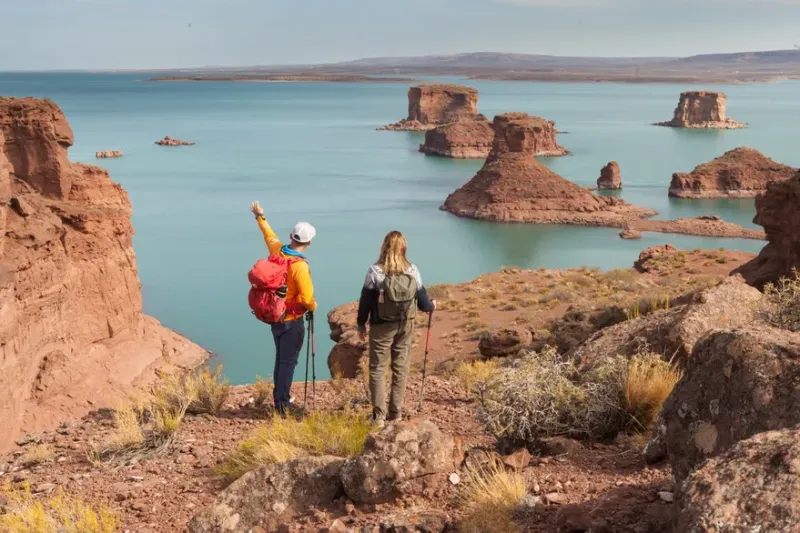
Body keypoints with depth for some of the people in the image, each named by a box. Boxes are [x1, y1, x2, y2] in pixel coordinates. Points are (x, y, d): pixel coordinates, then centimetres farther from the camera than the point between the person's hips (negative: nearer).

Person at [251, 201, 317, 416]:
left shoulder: (276, 250, -4)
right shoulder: (300, 266, -25)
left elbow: (269, 236, 18)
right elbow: (306, 298, -24)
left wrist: (260, 217, 36)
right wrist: (313, 307, -1)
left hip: (275, 316, 8)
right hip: (292, 321, -8)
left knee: (280, 358, 20)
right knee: (288, 362, -1)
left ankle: (280, 398, 33)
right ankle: (282, 405, 2)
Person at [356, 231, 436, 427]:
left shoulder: (375, 271, -13)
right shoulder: (413, 271, -5)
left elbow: (365, 301, -8)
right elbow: (422, 301, 2)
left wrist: (361, 324, 6)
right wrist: (432, 306, 25)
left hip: (381, 327, -3)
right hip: (406, 325, 3)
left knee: (378, 369, 6)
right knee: (401, 368, 14)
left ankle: (379, 415, 4)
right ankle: (395, 412, 20)